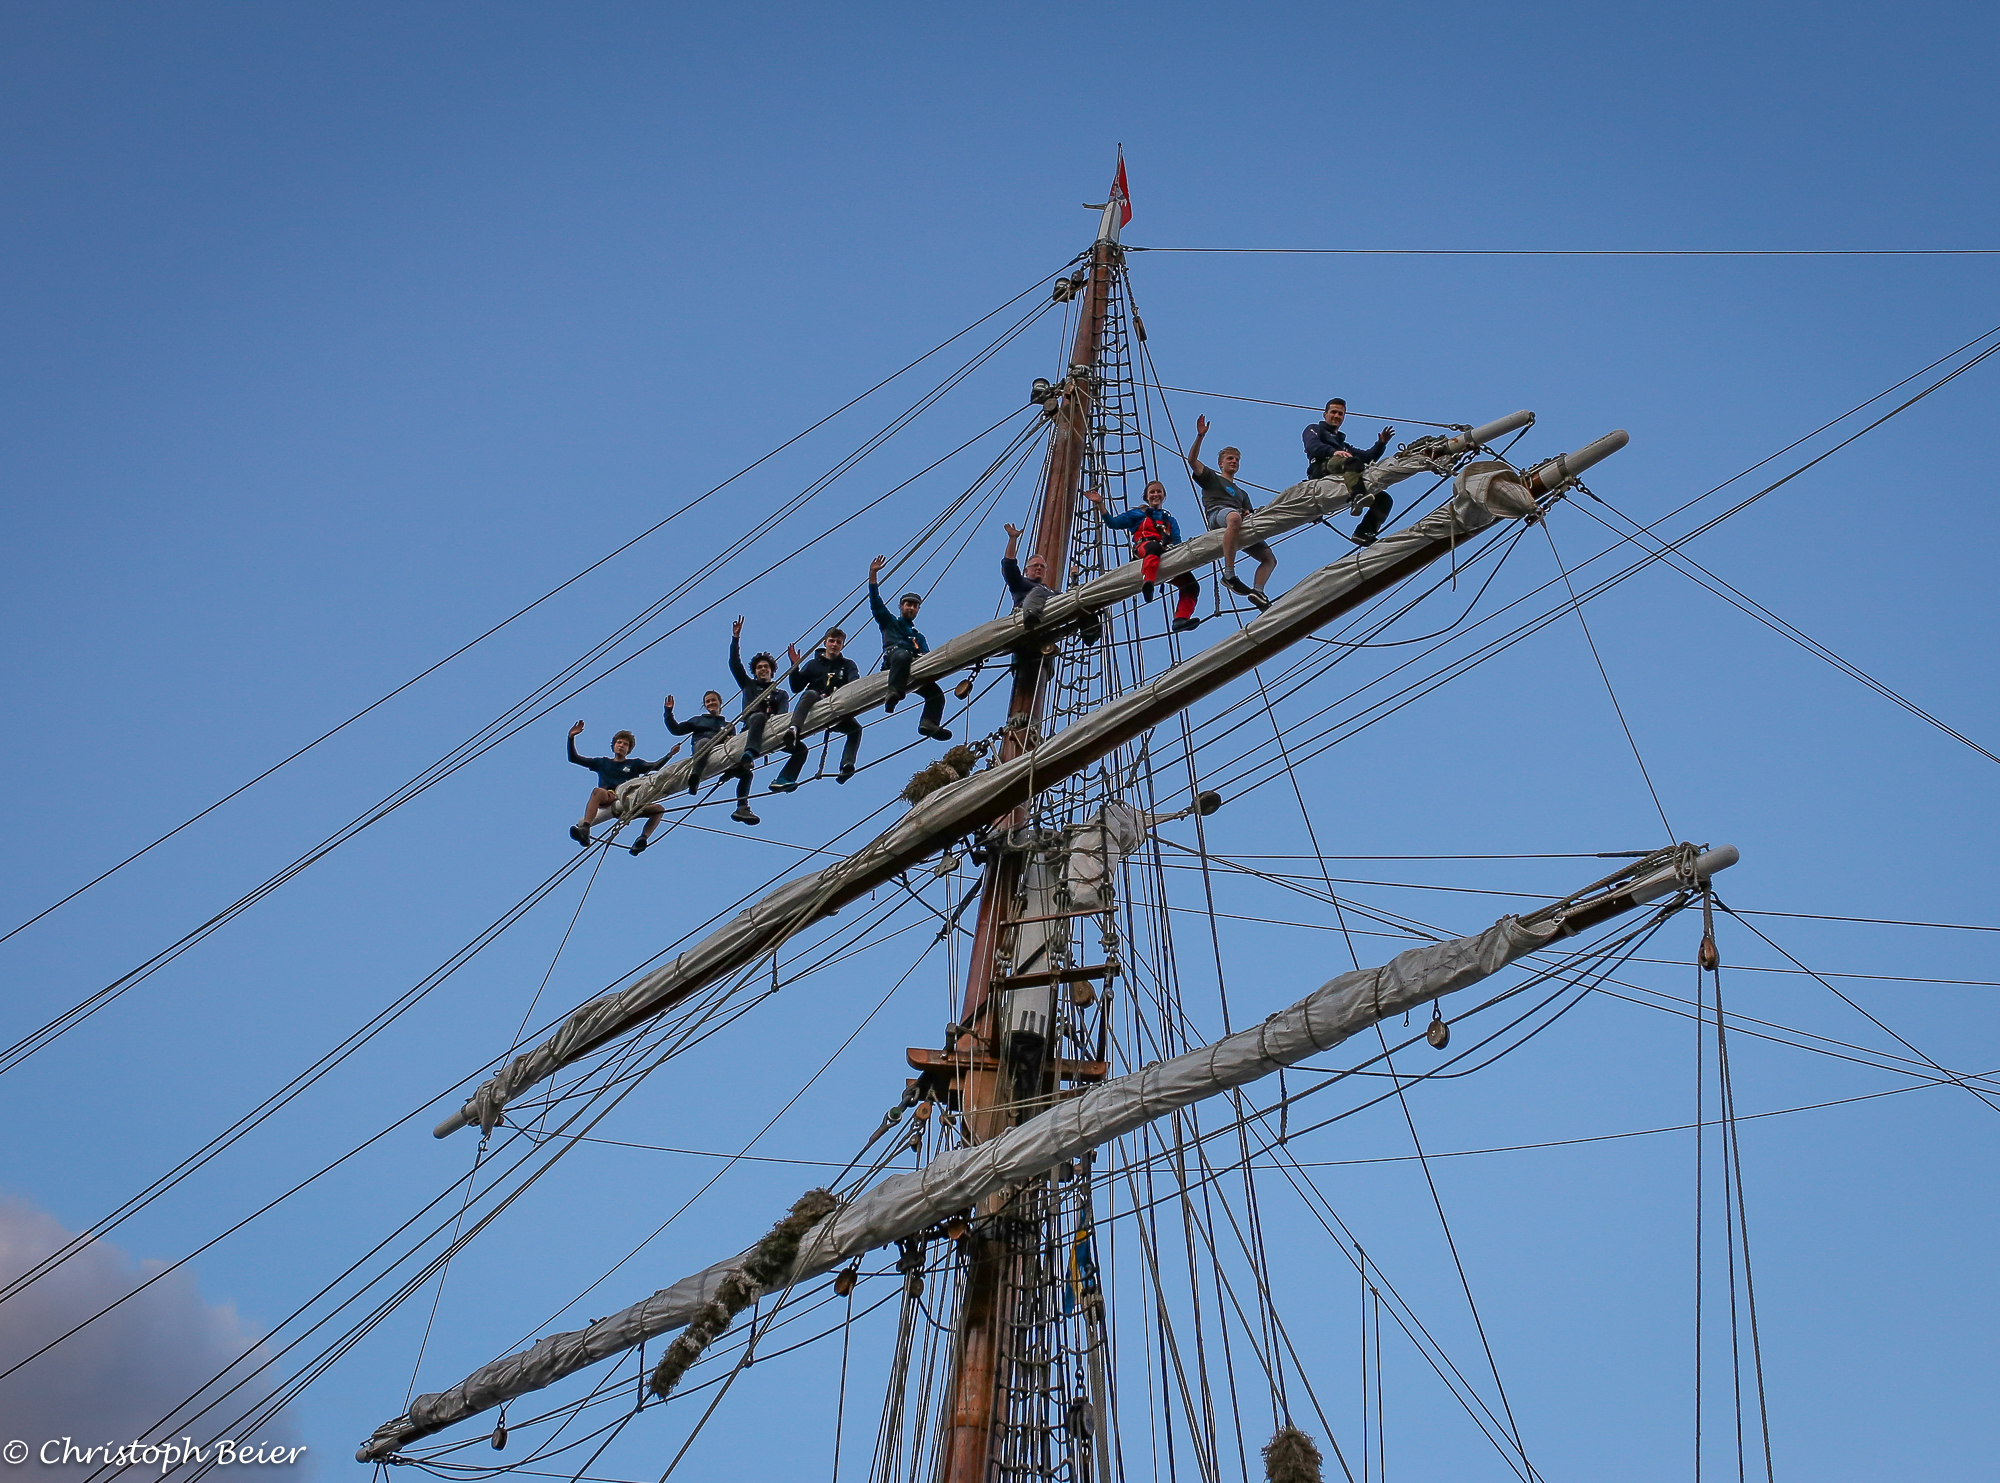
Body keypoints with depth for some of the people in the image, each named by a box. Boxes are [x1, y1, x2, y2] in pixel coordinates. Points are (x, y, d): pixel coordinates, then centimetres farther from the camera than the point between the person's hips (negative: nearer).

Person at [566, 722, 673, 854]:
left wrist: (670, 755, -5)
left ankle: (643, 838, -43)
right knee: (598, 791, -38)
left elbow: (656, 766, 12)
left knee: (658, 809, -23)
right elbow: (574, 758, 28)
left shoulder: (635, 764, 28)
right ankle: (584, 829, -56)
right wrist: (571, 737, 16)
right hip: (607, 799, -1)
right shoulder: (602, 763, 29)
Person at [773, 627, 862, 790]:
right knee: (810, 694, -36)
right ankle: (794, 729, -63)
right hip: (813, 707, -2)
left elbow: (854, 681, 1)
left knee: (855, 728, -25)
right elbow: (796, 688, 13)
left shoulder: (847, 665, 23)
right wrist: (795, 667, -1)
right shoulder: (813, 664, 22)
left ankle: (847, 765, -40)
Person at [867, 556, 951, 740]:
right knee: (903, 655, -42)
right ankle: (894, 694, -59)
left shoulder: (919, 637, 38)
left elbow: (928, 656, 20)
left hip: (914, 666, 5)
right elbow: (875, 602, 16)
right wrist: (873, 574, 6)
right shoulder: (889, 622, 30)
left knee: (937, 693, -17)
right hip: (894, 654, -5)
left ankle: (928, 723, -34)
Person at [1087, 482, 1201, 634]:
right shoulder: (1138, 514, 28)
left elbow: (1177, 544, 24)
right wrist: (1100, 504, 7)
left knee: (1192, 585, -17)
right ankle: (1148, 583, -70)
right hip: (1144, 547, -5)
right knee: (1154, 547, -45)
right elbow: (1113, 523, 18)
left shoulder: (1170, 521, 37)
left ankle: (1181, 619, -30)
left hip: (1166, 554, 5)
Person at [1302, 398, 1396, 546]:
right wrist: (1333, 452, -18)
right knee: (1352, 461, -36)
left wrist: (1381, 443, 13)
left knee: (1384, 499, -8)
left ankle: (1364, 533, -25)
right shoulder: (1314, 429, 26)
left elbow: (1368, 456, 31)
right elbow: (1312, 446, 1)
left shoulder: (1344, 444, 45)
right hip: (1321, 471, -7)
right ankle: (1356, 495, -60)